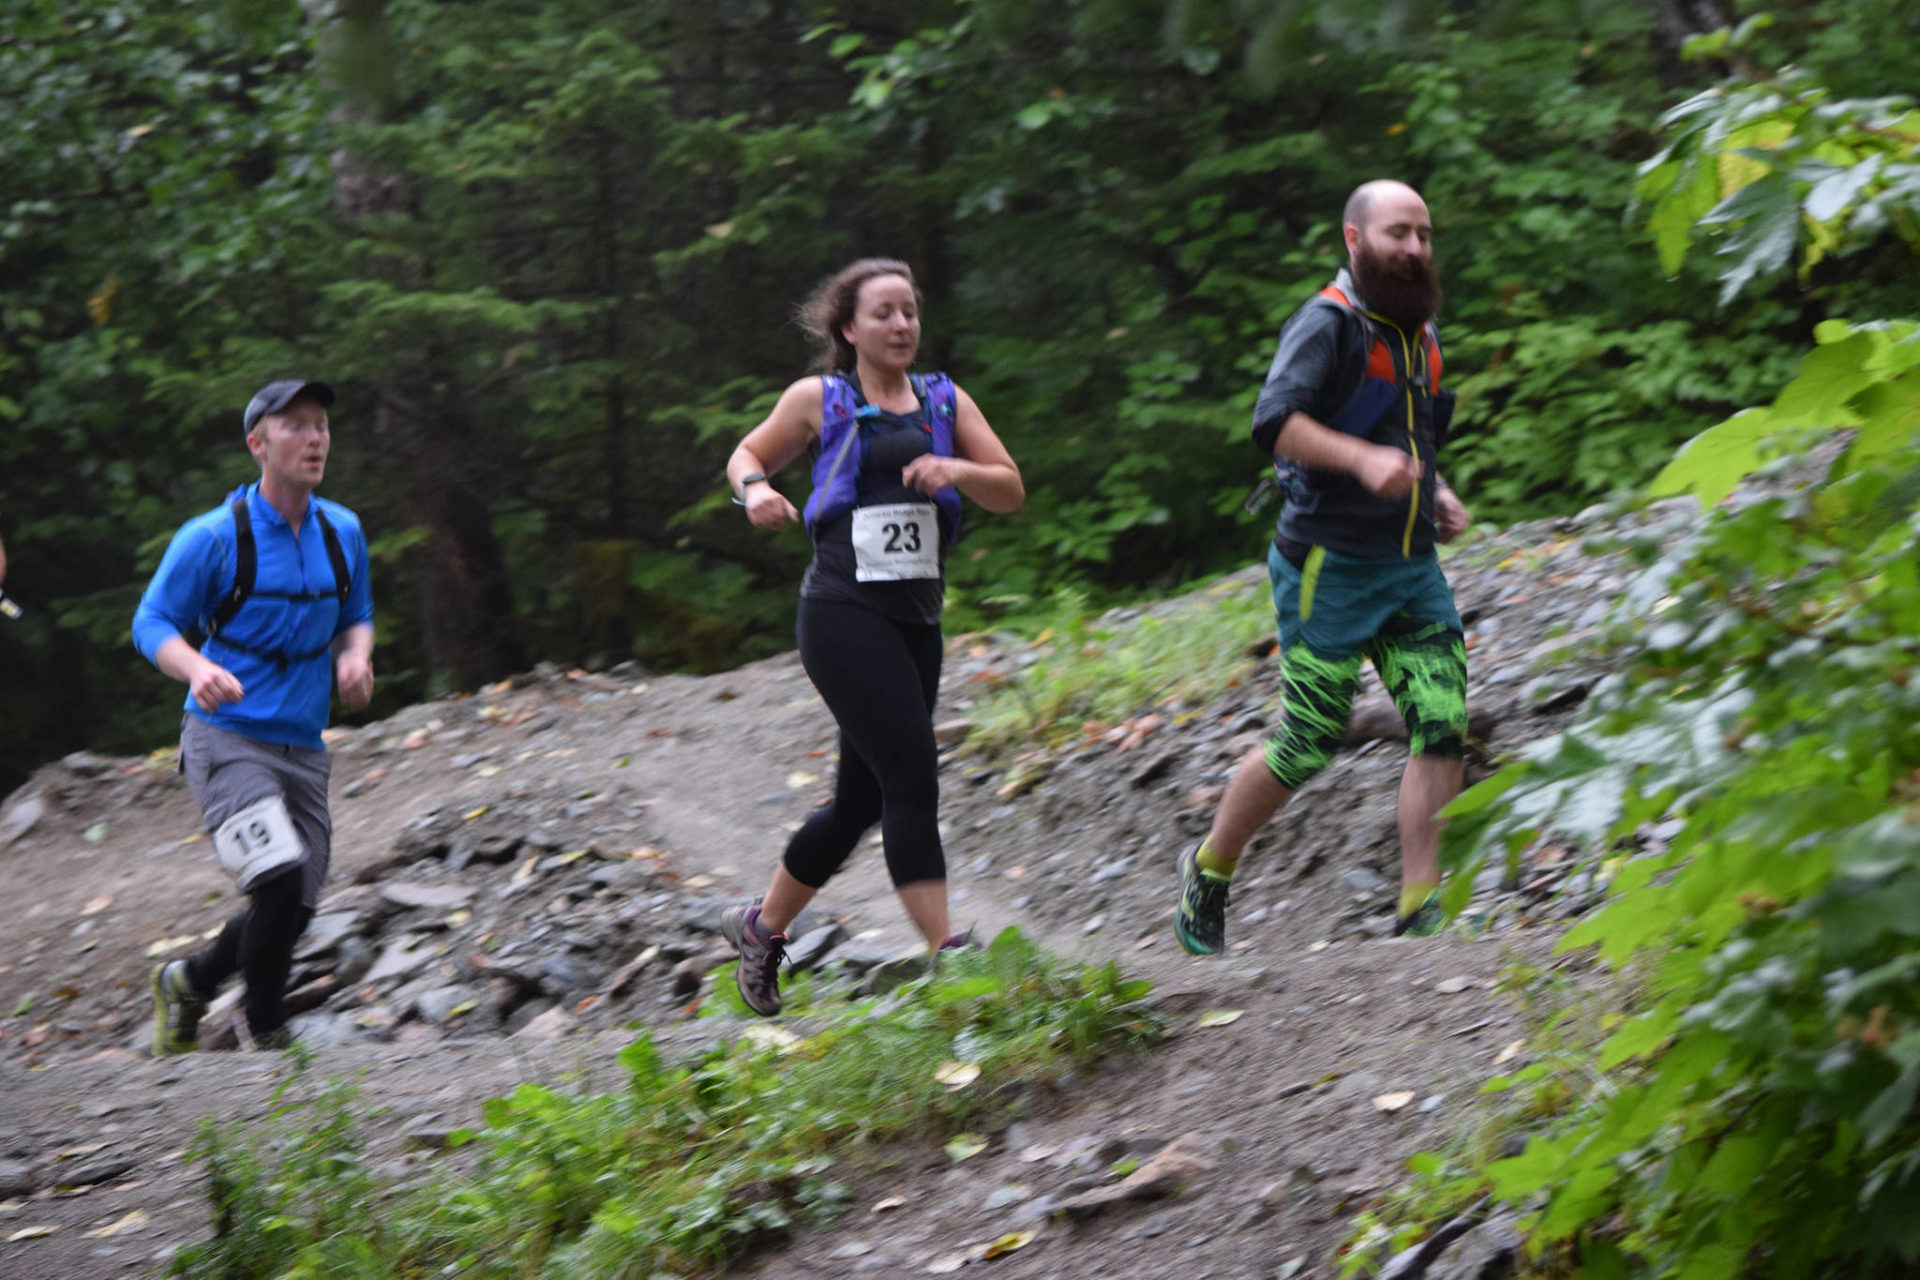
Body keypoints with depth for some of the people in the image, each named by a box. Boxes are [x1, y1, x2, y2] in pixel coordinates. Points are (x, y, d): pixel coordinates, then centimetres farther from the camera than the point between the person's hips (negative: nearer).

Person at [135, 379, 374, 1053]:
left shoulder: (342, 532, 6)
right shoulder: (214, 537, -11)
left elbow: (355, 616, 19)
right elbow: (152, 622, -6)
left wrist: (356, 657, -4)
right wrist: (198, 669, -27)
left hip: (303, 748, 6)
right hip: (227, 738, -6)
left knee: (292, 911, 7)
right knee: (280, 881, -24)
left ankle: (189, 983, 34)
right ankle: (265, 1034, -6)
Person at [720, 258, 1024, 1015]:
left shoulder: (945, 402, 14)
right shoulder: (819, 400, 4)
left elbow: (1012, 493, 10)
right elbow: (747, 455, 18)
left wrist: (958, 471, -10)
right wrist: (755, 489, -5)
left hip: (916, 623, 5)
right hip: (844, 616, -5)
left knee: (862, 800, 10)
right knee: (911, 777, -16)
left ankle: (762, 928, 29)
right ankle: (946, 954, -16)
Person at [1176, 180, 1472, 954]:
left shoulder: (1419, 332, 16)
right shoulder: (1328, 324, -11)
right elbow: (1274, 420, -27)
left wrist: (1437, 492, 14)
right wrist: (1364, 460, -39)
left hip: (1413, 567, 7)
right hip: (1331, 569, -7)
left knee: (1442, 729, -8)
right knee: (1308, 745, -3)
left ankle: (1419, 916, -6)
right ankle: (1208, 873, 20)